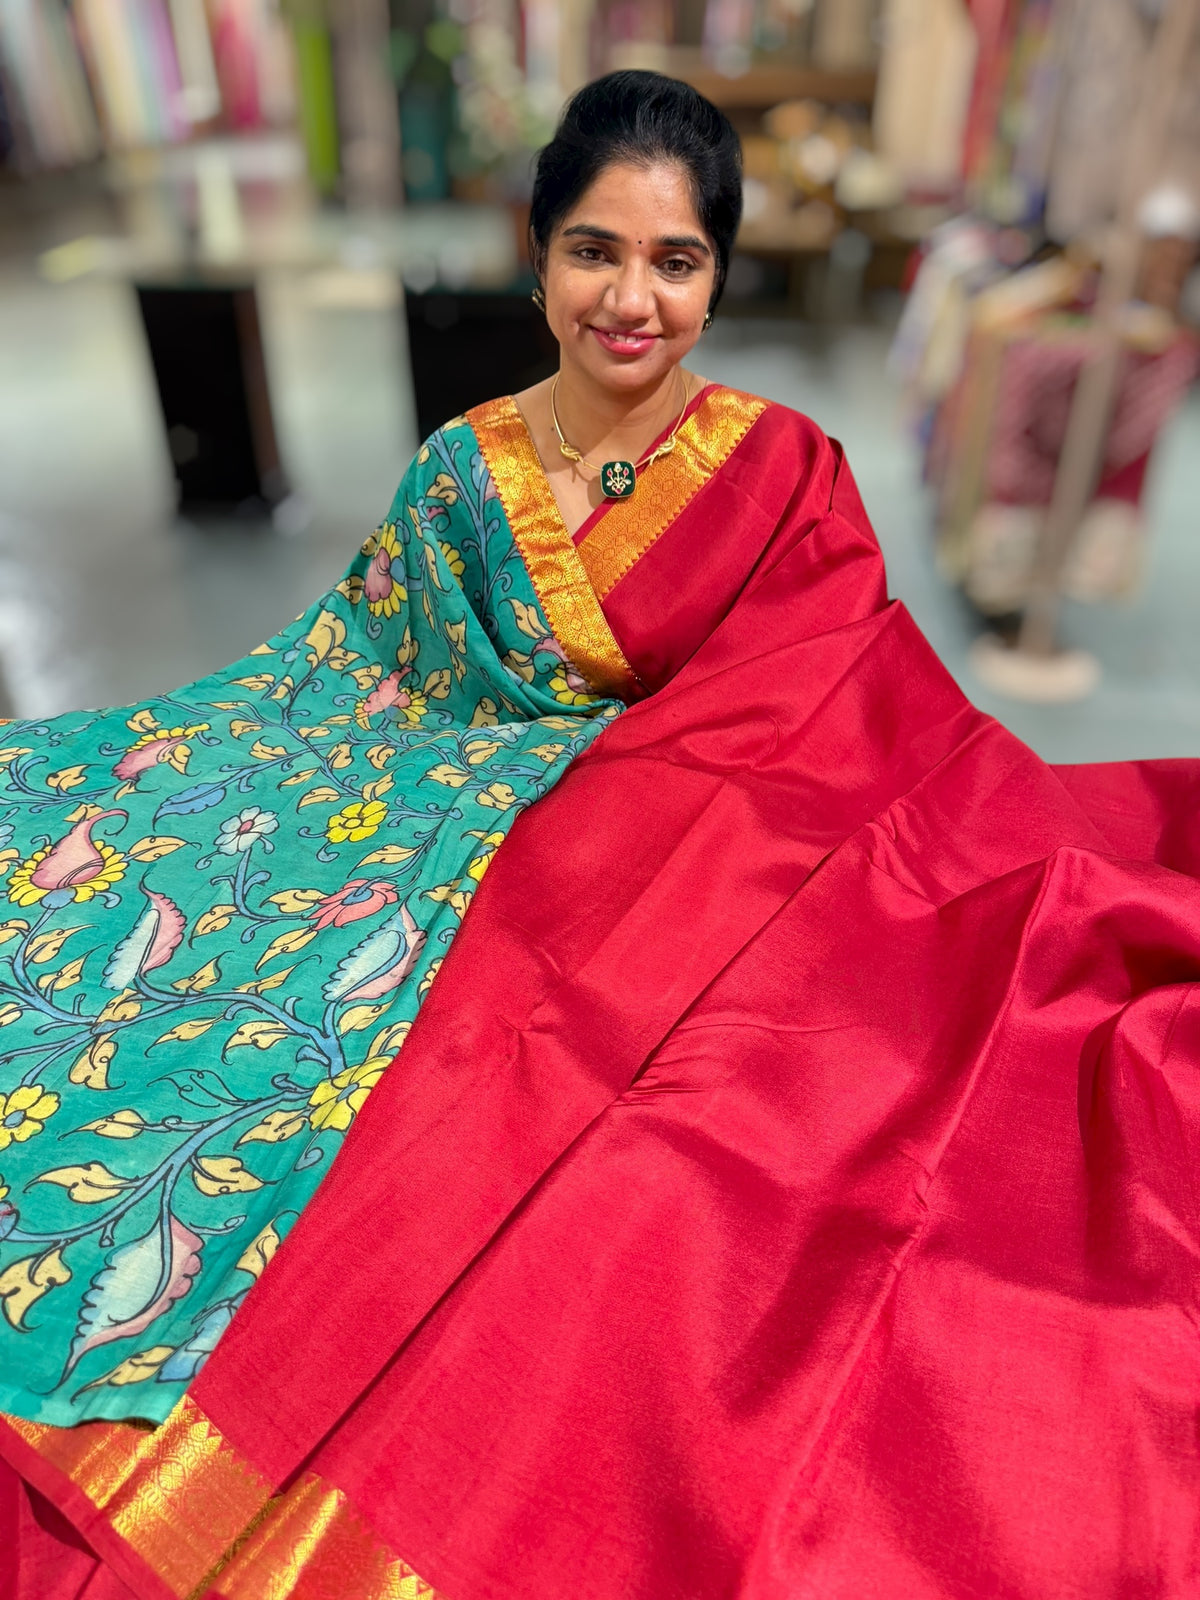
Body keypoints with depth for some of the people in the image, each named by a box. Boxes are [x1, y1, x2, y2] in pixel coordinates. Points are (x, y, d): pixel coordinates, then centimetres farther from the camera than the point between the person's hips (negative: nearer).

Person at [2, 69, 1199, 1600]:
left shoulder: (785, 478, 0)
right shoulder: (463, 473, 7)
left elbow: (861, 731, -3)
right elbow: (338, 677, 13)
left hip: (695, 874, -2)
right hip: (466, 847, 4)